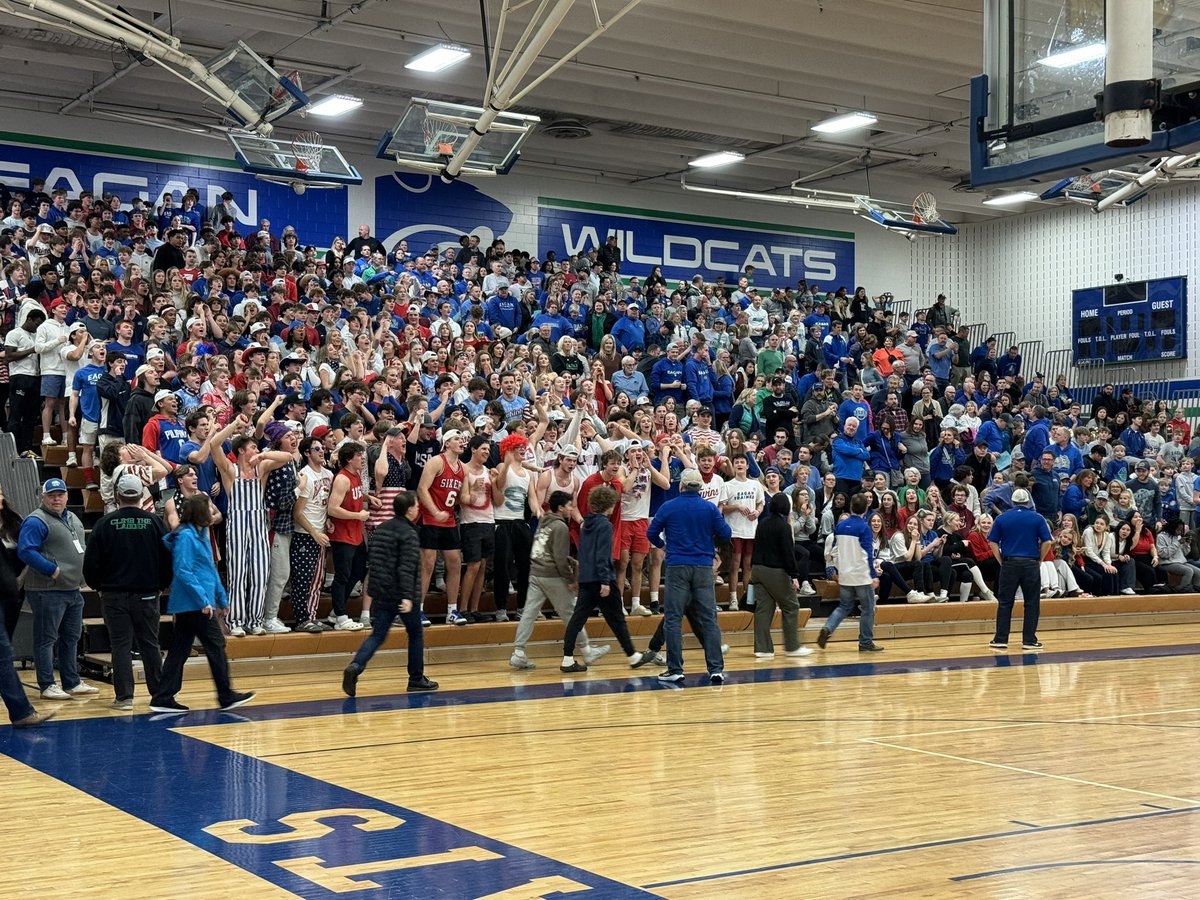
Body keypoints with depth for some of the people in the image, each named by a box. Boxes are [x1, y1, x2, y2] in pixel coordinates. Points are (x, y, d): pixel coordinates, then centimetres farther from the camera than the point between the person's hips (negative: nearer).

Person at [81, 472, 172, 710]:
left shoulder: (105, 524, -7)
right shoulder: (154, 522, -3)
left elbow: (91, 562, -4)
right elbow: (168, 558, 1)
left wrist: (98, 586, 12)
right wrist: (162, 585, 15)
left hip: (114, 595, -1)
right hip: (147, 593, 1)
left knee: (121, 645, 2)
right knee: (150, 644, 10)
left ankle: (124, 696, -1)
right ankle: (160, 693, 15)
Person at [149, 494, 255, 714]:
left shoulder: (200, 535, 16)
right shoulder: (185, 536, -14)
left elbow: (210, 569, 22)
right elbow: (183, 572, -21)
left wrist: (221, 597, 22)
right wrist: (203, 600, -22)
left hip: (189, 605, 10)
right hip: (194, 604, -10)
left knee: (180, 650, 9)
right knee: (216, 645, -2)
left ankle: (163, 699, 10)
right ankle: (226, 697, 6)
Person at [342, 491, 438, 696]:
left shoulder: (380, 529, 11)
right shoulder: (409, 535, -13)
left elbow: (370, 559, 18)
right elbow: (407, 569, -21)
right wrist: (407, 597, -25)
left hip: (381, 594, 6)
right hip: (403, 596, -6)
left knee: (377, 635, 4)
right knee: (416, 634, 12)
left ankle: (355, 666, -19)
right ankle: (416, 679, 20)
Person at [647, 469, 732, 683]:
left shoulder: (668, 507, -1)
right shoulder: (710, 508, 1)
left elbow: (651, 533, 5)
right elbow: (726, 535, 1)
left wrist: (662, 543, 26)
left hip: (677, 567, -1)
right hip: (703, 567, 1)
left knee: (673, 619, 4)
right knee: (709, 619, 4)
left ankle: (675, 669, 1)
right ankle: (716, 669, 0)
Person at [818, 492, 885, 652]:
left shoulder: (840, 526, 5)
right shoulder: (864, 528, -13)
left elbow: (835, 551, 12)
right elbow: (868, 554, -15)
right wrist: (874, 575, -11)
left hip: (844, 575, 6)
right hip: (862, 575, -6)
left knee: (844, 606, 15)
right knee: (867, 609, 6)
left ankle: (827, 629, -7)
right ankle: (866, 643, 9)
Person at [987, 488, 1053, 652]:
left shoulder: (1001, 518, 4)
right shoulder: (1037, 518, 2)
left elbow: (993, 543, 1)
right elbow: (1047, 542, -4)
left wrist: (1001, 561, 7)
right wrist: (1039, 560, 7)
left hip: (1009, 563, 1)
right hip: (1030, 564, -1)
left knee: (1005, 603, 5)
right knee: (1032, 603, 6)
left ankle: (1000, 640, 4)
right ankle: (1029, 640, 5)